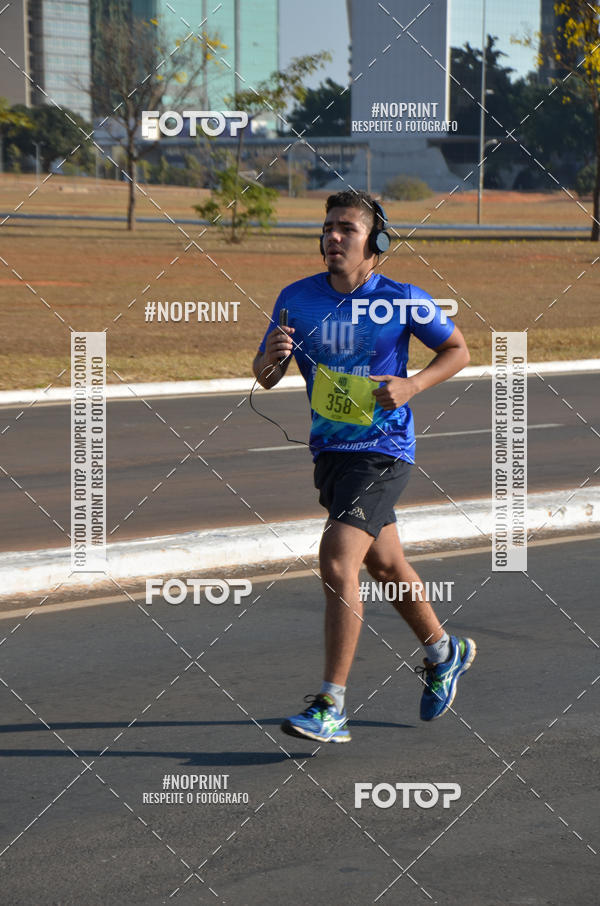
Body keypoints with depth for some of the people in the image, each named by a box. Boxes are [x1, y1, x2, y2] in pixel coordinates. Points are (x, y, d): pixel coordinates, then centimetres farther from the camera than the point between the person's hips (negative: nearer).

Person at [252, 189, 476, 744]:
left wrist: (411, 386, -13)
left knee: (337, 559, -21)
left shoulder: (404, 301, -10)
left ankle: (331, 709, -18)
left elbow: (458, 350, 3)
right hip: (330, 450, 6)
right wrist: (273, 355, -20)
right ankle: (444, 653, 46)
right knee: (385, 564, 21)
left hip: (384, 452, -6)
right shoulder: (298, 299, -1)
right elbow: (266, 378, 3)